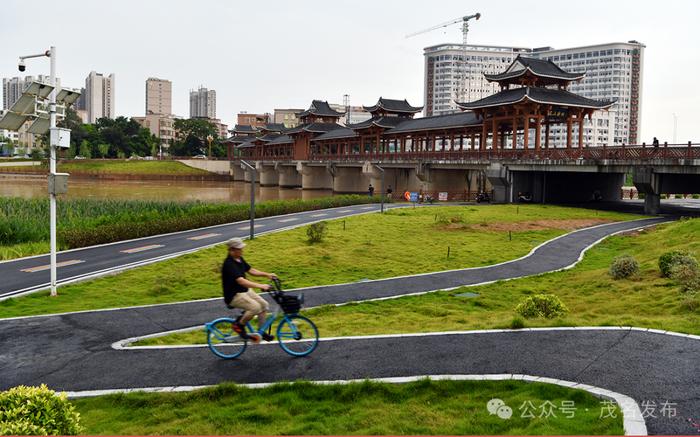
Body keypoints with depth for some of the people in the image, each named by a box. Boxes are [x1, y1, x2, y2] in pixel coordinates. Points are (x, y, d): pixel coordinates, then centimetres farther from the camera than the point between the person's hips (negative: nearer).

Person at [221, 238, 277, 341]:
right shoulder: (229, 264, -24)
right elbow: (241, 281, -34)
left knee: (264, 305, -1)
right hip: (233, 295, -9)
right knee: (255, 307, -26)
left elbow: (251, 270, 13)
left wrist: (267, 275, -1)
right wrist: (260, 286, -42)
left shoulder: (239, 259, 5)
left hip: (245, 290, 9)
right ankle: (239, 325, -5)